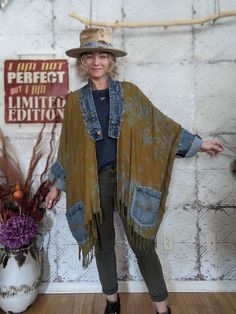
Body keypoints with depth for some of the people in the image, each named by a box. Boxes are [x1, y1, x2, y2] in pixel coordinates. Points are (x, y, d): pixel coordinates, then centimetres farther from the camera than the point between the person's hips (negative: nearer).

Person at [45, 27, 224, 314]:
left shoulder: (129, 92, 3)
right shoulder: (75, 100, 5)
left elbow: (158, 124, 6)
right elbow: (68, 147, 9)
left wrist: (198, 144, 5)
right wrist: (57, 185, 10)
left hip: (128, 179, -1)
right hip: (92, 182, 2)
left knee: (142, 245, 3)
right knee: (103, 243, 15)